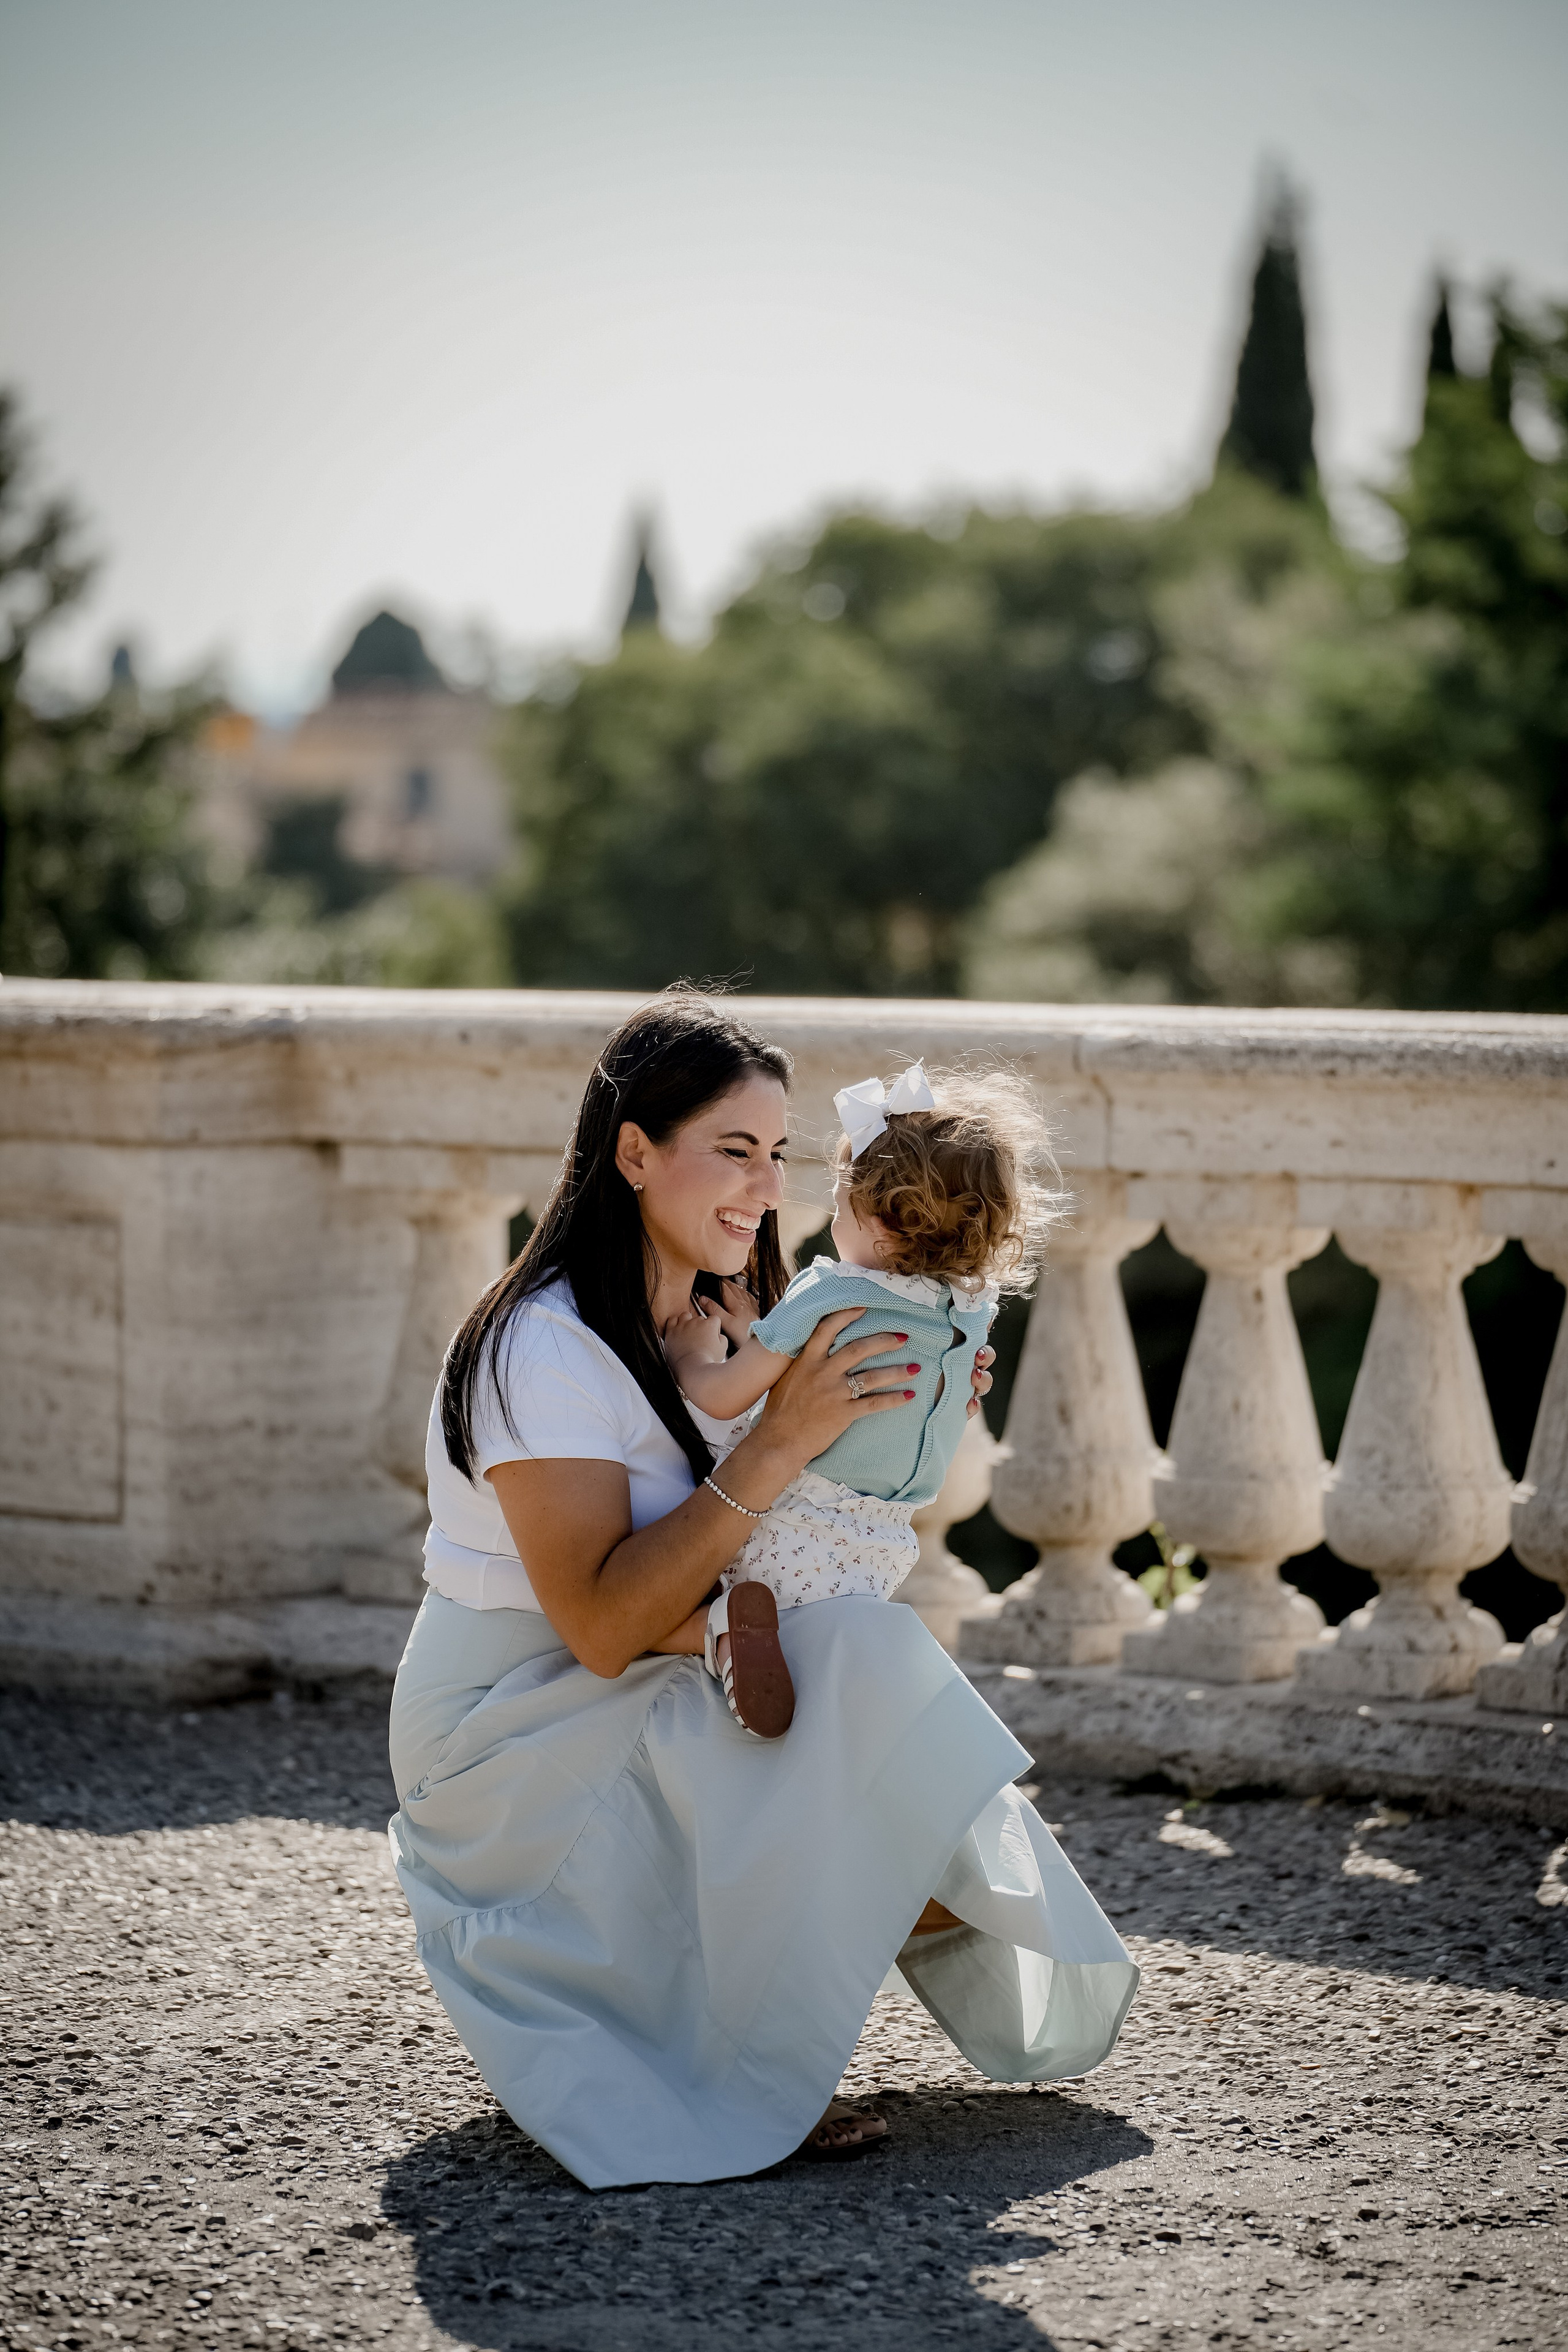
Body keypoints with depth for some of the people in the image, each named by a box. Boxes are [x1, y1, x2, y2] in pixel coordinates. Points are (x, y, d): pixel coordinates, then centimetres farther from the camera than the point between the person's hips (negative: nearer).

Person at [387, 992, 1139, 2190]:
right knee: (856, 1674, -25)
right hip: (511, 1745, -8)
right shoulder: (546, 1347, -20)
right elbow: (603, 1625, -28)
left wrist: (897, 1417, -3)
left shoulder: (714, 1321, 8)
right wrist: (781, 1441, -31)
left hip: (666, 1717, 8)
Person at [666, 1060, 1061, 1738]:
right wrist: (754, 1335, 25)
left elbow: (723, 1398, -6)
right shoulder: (971, 1316, 4)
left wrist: (689, 1356, 15)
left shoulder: (826, 1297, -15)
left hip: (788, 1530, -6)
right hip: (881, 1550, 6)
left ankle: (735, 1620, -24)